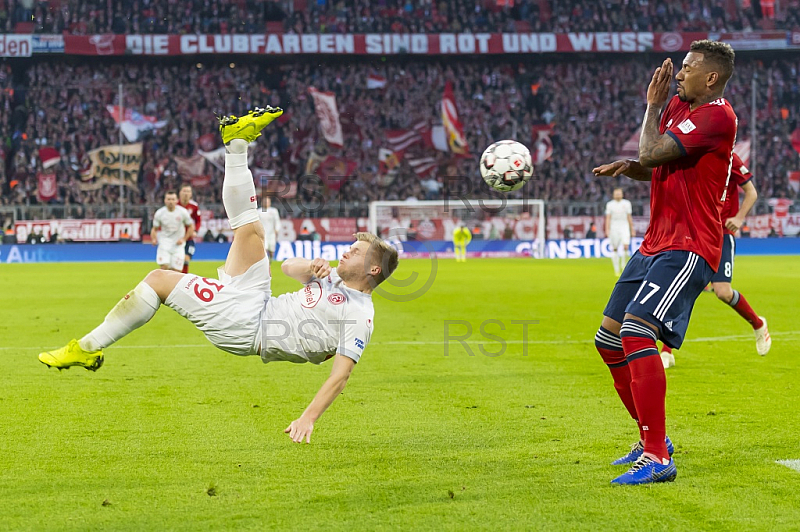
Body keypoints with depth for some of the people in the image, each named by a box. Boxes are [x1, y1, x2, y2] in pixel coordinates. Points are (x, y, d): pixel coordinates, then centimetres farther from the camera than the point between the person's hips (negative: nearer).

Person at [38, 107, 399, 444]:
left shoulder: (359, 315, -12)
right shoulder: (334, 277, 12)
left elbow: (340, 375, -20)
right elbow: (287, 267, 25)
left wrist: (308, 419, -32)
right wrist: (310, 266, 1)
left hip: (246, 328, -7)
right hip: (255, 302, 7)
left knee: (159, 279, -6)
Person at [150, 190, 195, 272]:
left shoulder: (183, 212, -6)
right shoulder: (159, 213, -5)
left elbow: (191, 227, 5)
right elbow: (154, 229, 5)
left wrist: (184, 239, -6)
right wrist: (154, 239, -15)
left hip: (178, 244, 0)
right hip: (164, 243, 0)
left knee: (176, 270, -4)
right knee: (164, 266, -18)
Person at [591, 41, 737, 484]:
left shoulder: (717, 116, -14)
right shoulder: (679, 106, 15)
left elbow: (652, 153, -21)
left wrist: (654, 105, -4)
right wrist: (627, 167, 2)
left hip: (688, 248, -10)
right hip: (655, 243, 10)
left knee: (635, 332, -26)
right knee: (608, 341, 12)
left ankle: (657, 458, -25)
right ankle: (652, 439, 25)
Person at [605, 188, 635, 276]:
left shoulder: (627, 204, 7)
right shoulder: (610, 204, 4)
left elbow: (629, 217, 12)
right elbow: (608, 218, 1)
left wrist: (632, 229, 11)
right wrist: (607, 230, -9)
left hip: (624, 227, 0)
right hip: (614, 228, 0)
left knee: (626, 246, -18)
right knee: (615, 249, 0)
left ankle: (623, 265, 3)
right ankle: (616, 270, 8)